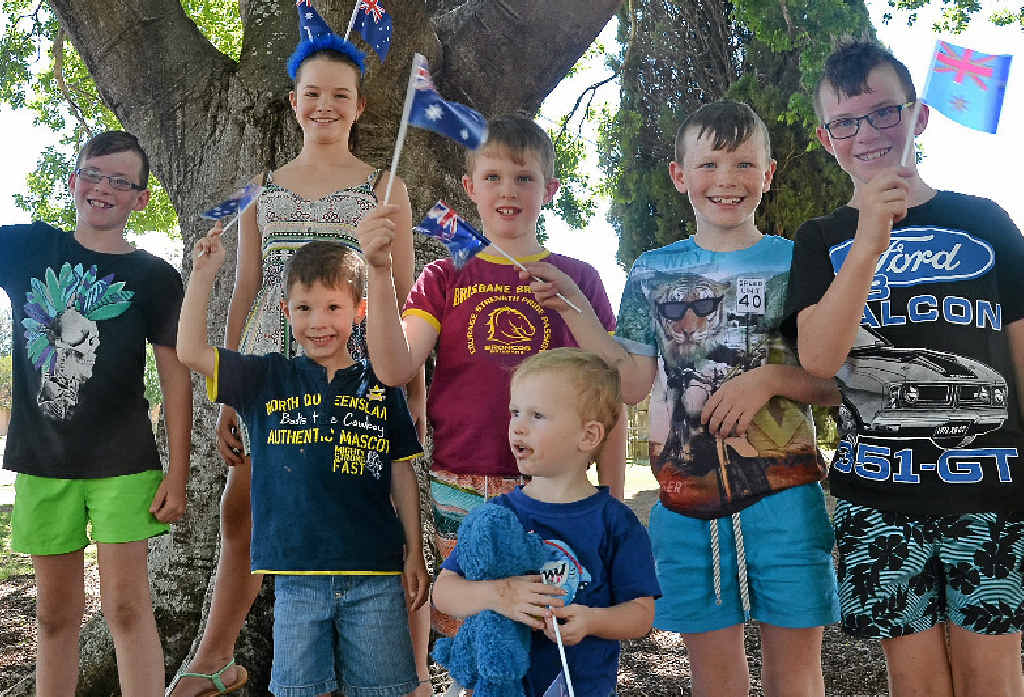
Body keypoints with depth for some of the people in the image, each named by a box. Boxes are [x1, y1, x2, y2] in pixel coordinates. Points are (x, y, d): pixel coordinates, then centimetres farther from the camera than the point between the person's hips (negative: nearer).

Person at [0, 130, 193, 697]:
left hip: (123, 463, -2)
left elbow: (175, 377, -3)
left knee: (126, 606, -4)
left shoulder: (154, 278, -1)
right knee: (55, 612, 12)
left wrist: (177, 473, -7)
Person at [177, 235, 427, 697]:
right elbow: (191, 352, -1)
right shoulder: (267, 379, 6)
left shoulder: (380, 386, 4)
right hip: (296, 575, 1)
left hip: (375, 576, 0)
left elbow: (401, 474, 7)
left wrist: (414, 554, 5)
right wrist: (203, 275, -7)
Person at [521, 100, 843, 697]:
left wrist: (769, 379, -15)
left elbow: (839, 380, 2)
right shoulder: (653, 273, 8)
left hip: (785, 491, -1)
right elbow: (631, 384, 3)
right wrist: (574, 311, -6)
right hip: (689, 494, 2)